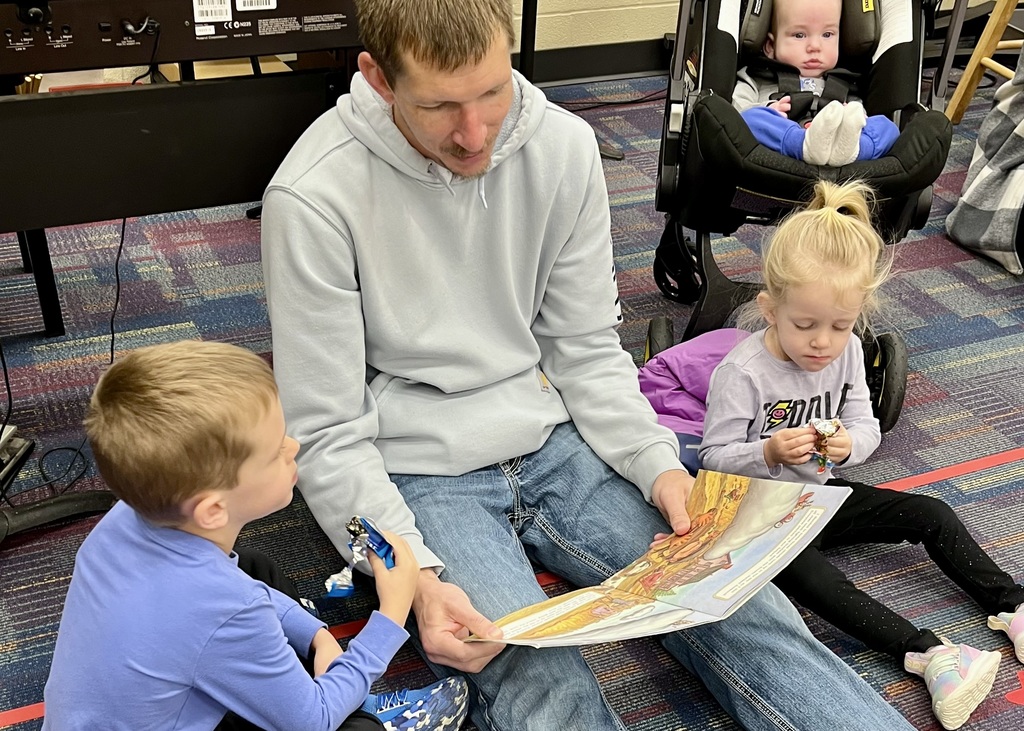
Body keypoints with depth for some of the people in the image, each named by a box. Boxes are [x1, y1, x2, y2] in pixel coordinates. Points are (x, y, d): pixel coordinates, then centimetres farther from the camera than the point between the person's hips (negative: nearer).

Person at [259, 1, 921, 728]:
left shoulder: (565, 146, -5)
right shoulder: (314, 197, -18)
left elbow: (586, 350, 3)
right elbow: (327, 435, -12)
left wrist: (658, 465, -12)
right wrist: (413, 574, -23)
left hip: (552, 438, 4)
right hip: (418, 475, -3)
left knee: (732, 601, -12)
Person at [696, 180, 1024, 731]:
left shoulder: (847, 353, -5)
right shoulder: (741, 372, -23)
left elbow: (867, 426, 2)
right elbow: (714, 459, -17)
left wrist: (849, 444, -22)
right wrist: (770, 452, -35)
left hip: (821, 492, 7)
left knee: (931, 514, 0)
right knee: (799, 569, -34)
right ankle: (925, 652, -40)